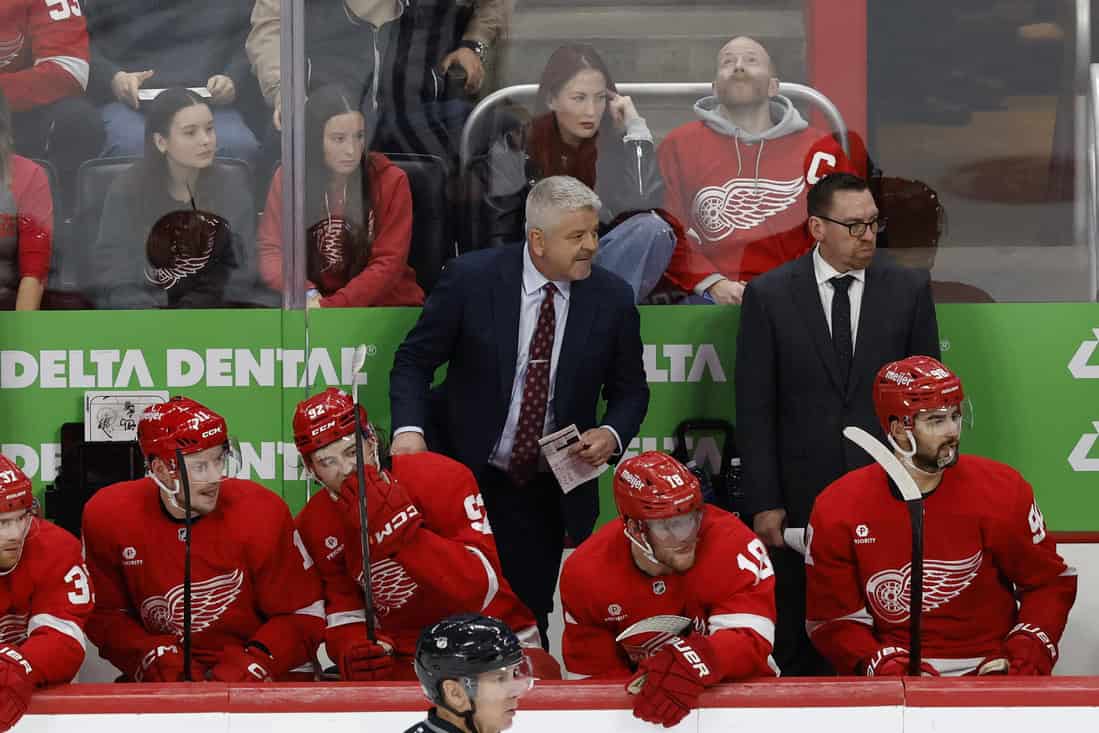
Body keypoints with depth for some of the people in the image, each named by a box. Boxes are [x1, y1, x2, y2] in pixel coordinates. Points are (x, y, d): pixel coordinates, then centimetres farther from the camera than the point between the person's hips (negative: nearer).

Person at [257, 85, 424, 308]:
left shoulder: (390, 181, -6)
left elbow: (388, 263, -9)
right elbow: (272, 251, -1)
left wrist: (330, 306, -19)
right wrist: (306, 295, -20)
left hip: (385, 308, -1)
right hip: (314, 309, 1)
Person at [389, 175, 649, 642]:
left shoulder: (612, 299, -4)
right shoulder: (470, 278, -10)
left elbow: (630, 390, 9)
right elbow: (414, 360, -4)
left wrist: (612, 434, -13)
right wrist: (409, 428, -22)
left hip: (546, 496, 2)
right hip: (464, 475, -2)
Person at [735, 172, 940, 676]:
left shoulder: (909, 290, 4)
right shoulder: (769, 296, 0)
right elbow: (754, 409, 0)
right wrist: (763, 503, -5)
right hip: (801, 498, -1)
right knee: (798, 649, 5)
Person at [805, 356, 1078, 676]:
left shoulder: (1002, 491, -1)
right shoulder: (837, 510, -2)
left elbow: (1050, 583, 7)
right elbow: (833, 620, 1)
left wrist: (1020, 662, -8)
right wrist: (892, 670, -14)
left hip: (988, 674, 0)